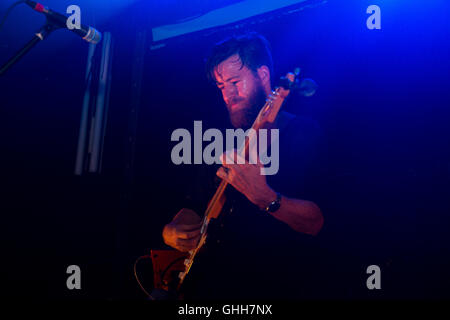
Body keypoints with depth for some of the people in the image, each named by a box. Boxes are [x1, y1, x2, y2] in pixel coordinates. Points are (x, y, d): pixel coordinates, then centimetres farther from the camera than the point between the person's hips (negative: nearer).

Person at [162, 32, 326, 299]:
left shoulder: (303, 132, -1)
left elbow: (315, 222, -11)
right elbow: (193, 208, 22)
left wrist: (264, 198, -27)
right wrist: (172, 232, 2)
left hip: (270, 287, -5)